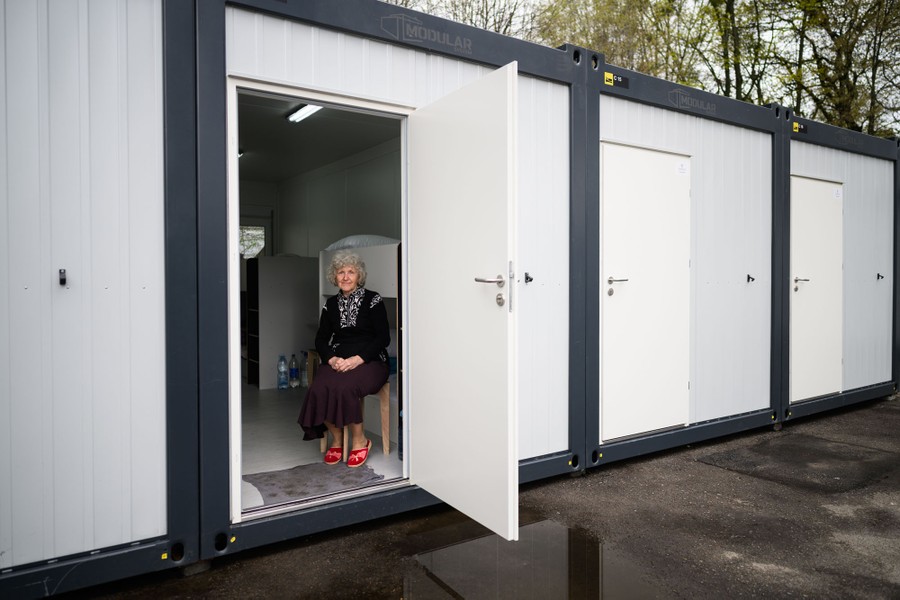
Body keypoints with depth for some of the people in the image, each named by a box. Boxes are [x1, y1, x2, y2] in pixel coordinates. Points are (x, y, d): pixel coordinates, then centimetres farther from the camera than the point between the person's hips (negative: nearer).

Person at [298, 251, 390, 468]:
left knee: (345, 387, -34)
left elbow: (383, 338, -6)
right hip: (337, 361, 4)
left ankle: (359, 440, -11)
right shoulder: (331, 304, 13)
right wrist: (332, 359, -11)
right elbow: (321, 339, 11)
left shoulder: (373, 300, 0)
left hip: (369, 361, -4)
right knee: (319, 389, -28)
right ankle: (336, 439, -5)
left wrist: (357, 359, -18)